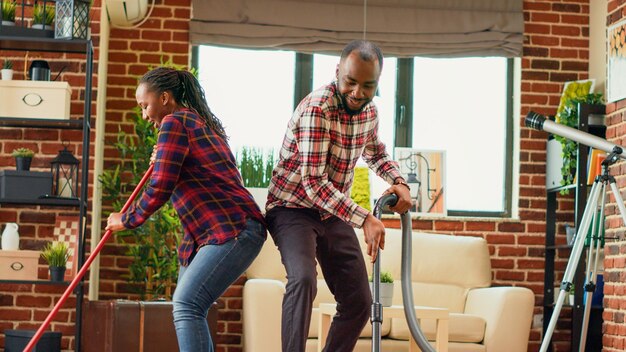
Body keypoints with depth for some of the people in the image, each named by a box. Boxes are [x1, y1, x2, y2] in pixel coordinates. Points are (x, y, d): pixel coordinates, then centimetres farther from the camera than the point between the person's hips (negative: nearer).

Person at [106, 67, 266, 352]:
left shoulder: (174, 123, -8)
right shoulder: (202, 122, 22)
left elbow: (160, 189, -13)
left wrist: (126, 220, 0)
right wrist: (164, 161, 28)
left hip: (234, 231, -11)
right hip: (211, 233, 11)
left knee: (187, 305, -20)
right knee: (186, 305, 11)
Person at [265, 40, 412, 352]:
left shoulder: (369, 111, 0)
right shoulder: (317, 109, -25)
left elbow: (376, 153, 23)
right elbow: (313, 184, -30)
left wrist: (399, 182, 3)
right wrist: (364, 219, -36)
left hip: (334, 214, 8)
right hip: (293, 207, -8)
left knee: (358, 302, 5)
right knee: (303, 279, -33)